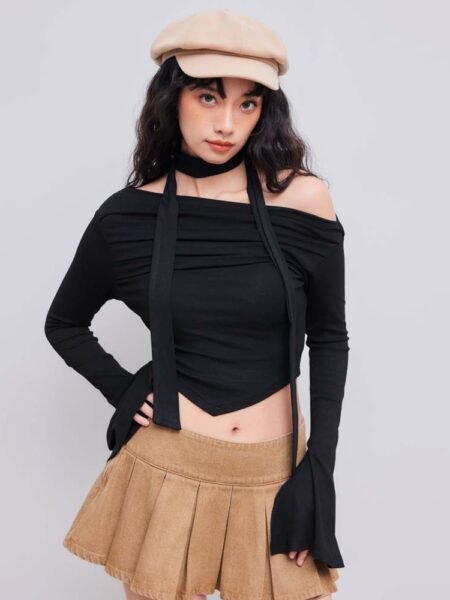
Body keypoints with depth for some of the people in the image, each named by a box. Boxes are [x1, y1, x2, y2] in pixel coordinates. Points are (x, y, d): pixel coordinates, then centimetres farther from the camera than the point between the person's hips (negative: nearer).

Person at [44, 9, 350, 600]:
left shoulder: (302, 199, -9)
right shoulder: (128, 215, -6)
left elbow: (329, 339, 1)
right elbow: (64, 324, 11)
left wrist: (320, 473, -2)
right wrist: (124, 391, -2)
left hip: (276, 473, 0)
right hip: (168, 468, 1)